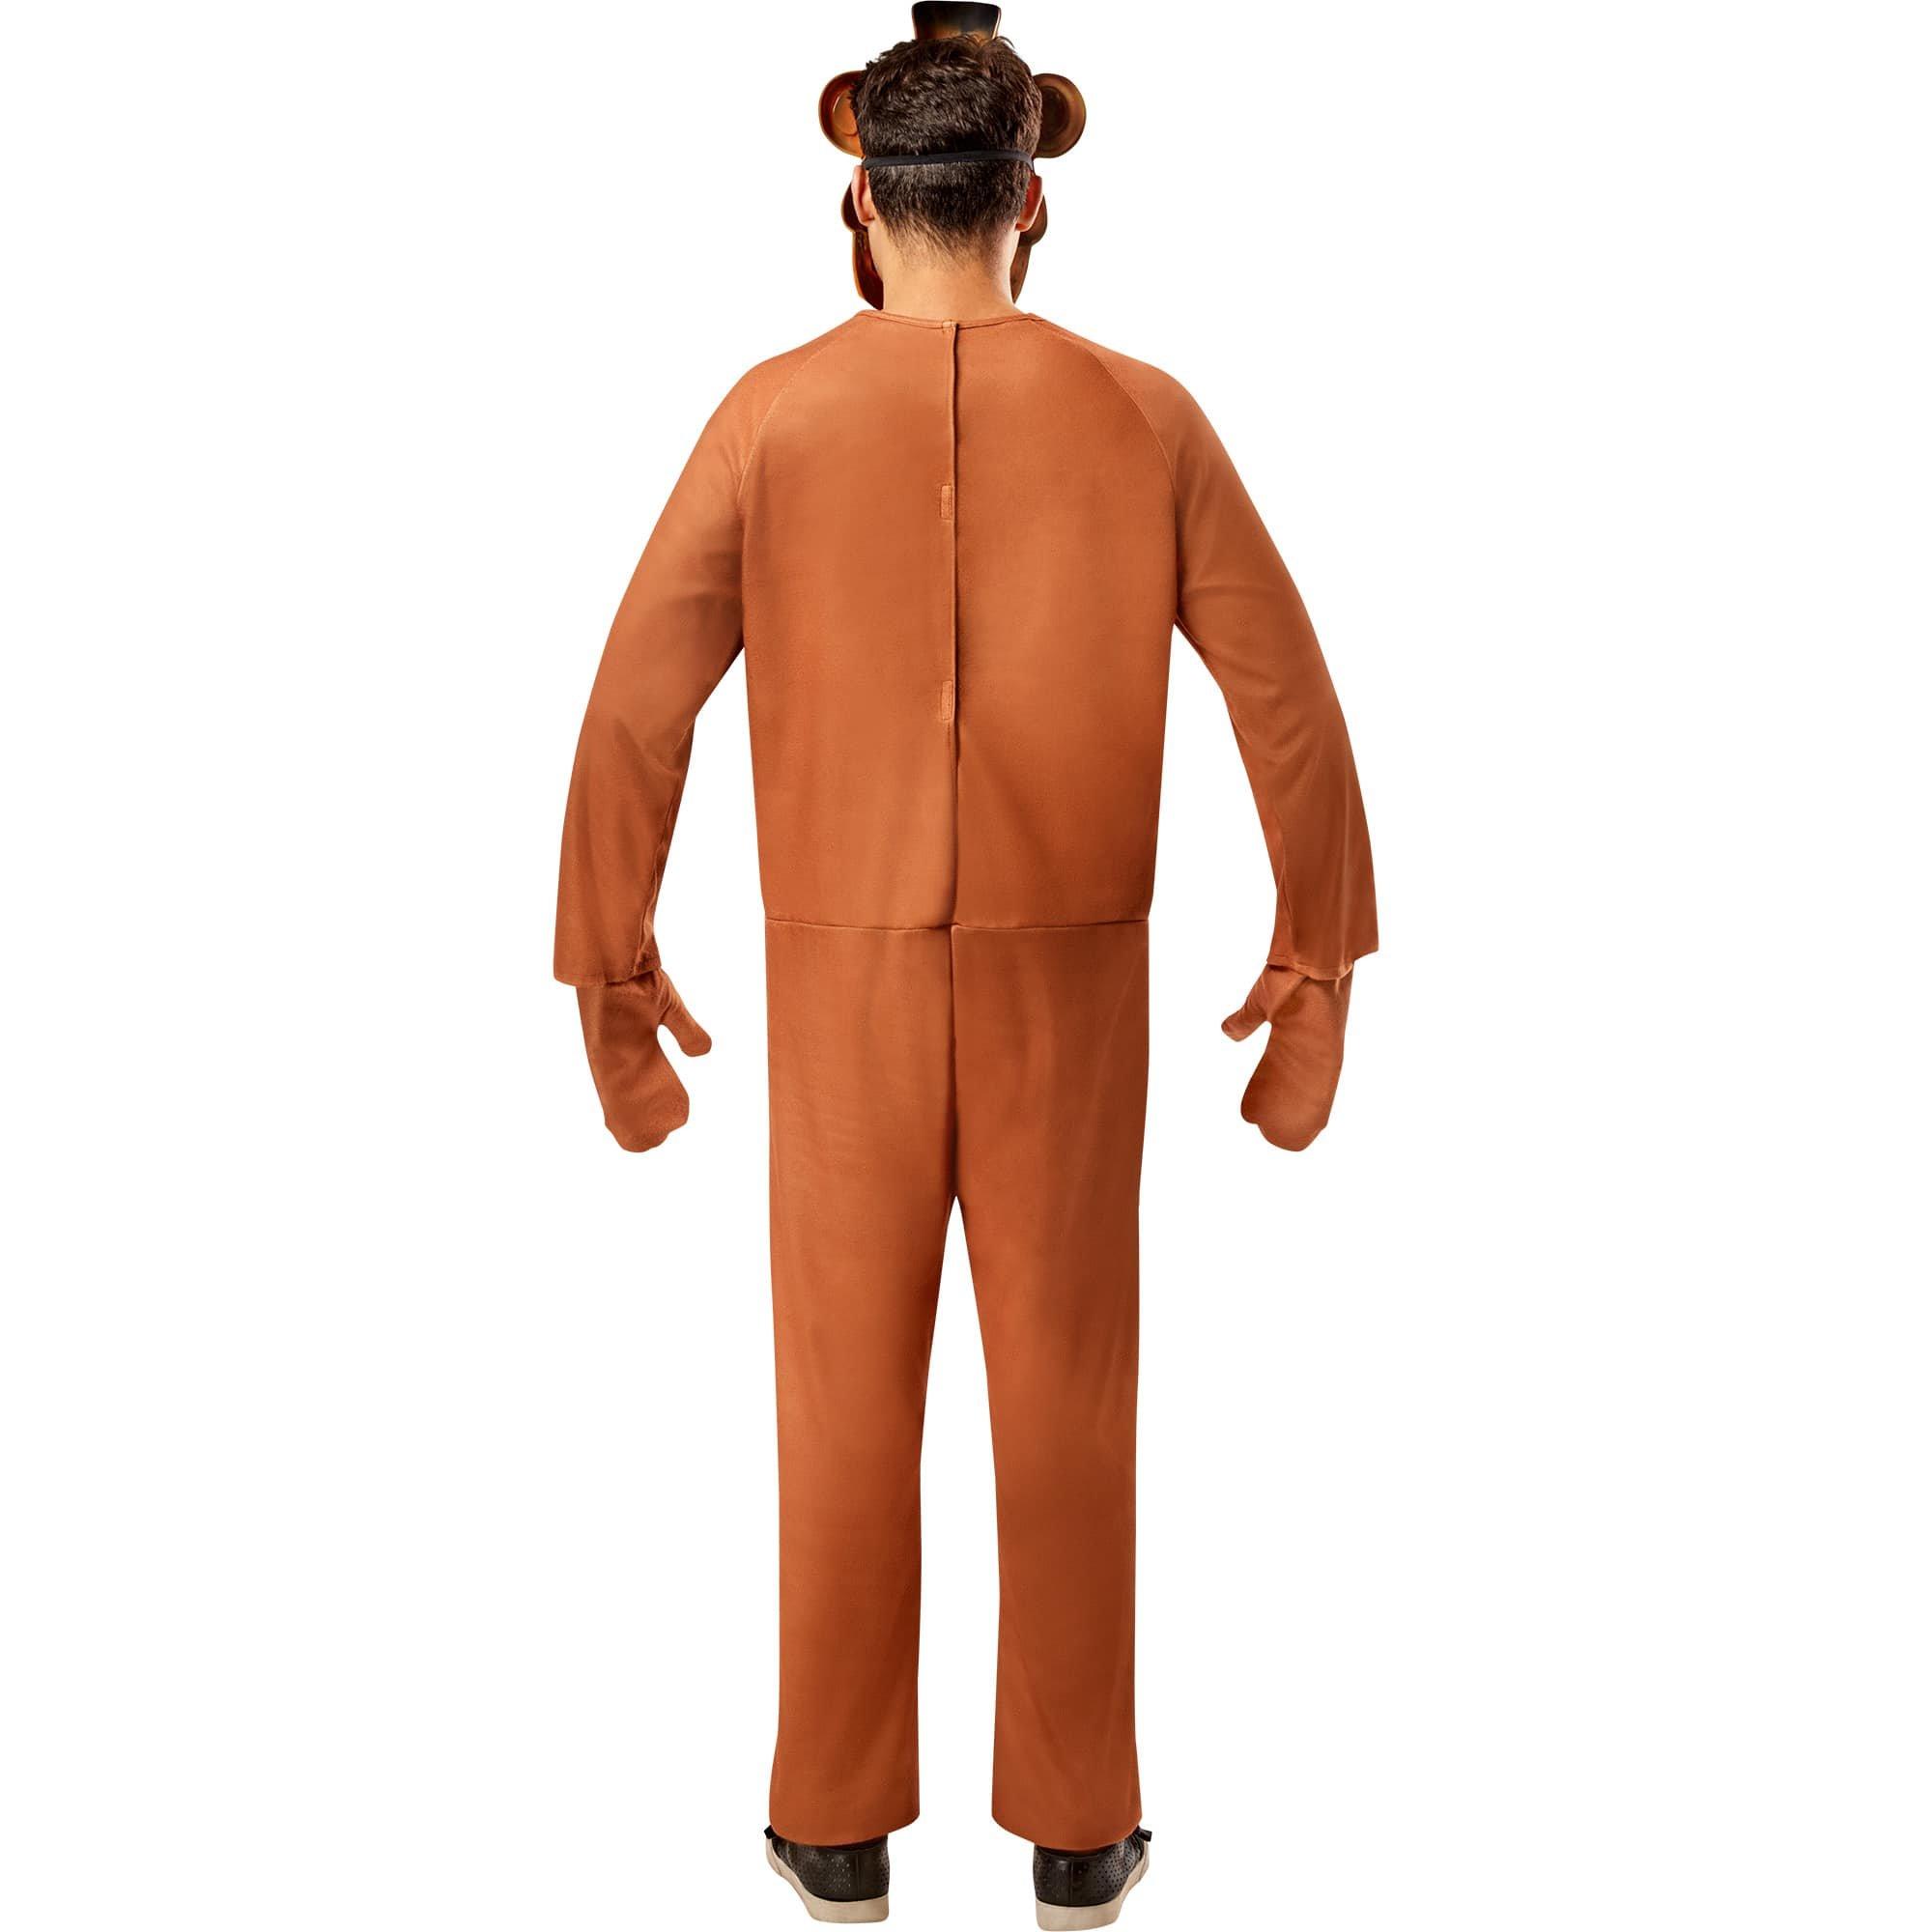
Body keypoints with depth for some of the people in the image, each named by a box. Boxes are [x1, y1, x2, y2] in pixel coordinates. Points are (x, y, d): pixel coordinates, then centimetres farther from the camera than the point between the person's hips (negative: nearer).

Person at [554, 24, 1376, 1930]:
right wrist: (1320, 955, 7)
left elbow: (635, 712, -6)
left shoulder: (771, 414, -5)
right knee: (1065, 1397, 10)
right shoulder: (1144, 415, -2)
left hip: (845, 985, 0)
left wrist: (610, 962, 4)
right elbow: (1289, 703, -2)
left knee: (847, 1396, 11)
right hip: (1065, 982, 1)